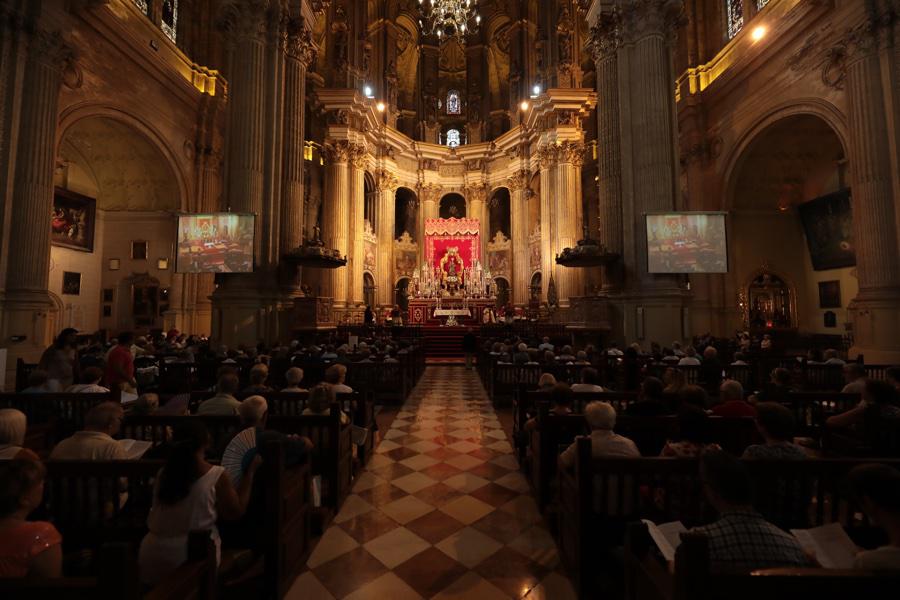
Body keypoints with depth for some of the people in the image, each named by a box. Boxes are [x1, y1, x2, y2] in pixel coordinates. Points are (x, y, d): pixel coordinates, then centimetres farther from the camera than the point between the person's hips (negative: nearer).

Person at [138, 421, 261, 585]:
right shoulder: (217, 475, -13)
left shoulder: (163, 473, -2)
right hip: (191, 558, -5)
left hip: (151, 560, 6)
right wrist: (250, 472, 2)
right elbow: (236, 512, -2)